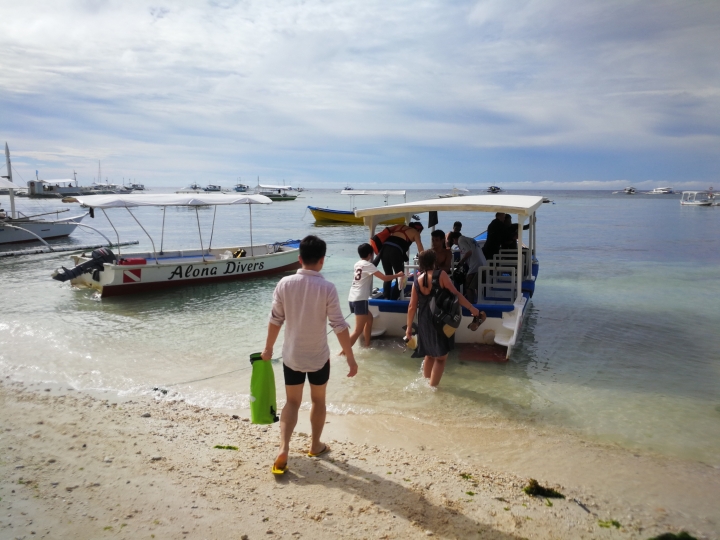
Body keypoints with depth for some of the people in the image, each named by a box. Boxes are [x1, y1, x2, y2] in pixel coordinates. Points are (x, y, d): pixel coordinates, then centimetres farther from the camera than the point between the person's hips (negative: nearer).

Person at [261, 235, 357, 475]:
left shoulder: (285, 283, -9)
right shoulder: (327, 288, -16)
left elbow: (275, 320, -1)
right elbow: (339, 326, -15)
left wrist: (268, 348, 13)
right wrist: (350, 358, -6)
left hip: (291, 356, 2)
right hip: (318, 356, -2)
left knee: (292, 401, 15)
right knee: (318, 400, 19)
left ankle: (283, 448, 1)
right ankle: (315, 445, 33)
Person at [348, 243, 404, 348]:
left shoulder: (357, 264, 15)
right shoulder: (368, 265, -8)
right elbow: (385, 278, -10)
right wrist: (398, 275, 4)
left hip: (353, 298, 9)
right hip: (360, 299, -9)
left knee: (369, 318, 27)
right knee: (358, 329, -7)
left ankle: (367, 344, 31)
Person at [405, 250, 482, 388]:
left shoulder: (417, 281, 1)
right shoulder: (440, 274, -10)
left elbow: (412, 307, 3)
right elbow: (455, 294, -12)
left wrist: (409, 327, 10)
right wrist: (472, 308, -3)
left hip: (424, 322, 5)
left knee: (429, 354, 23)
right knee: (441, 357, 9)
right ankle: (432, 386, 11)